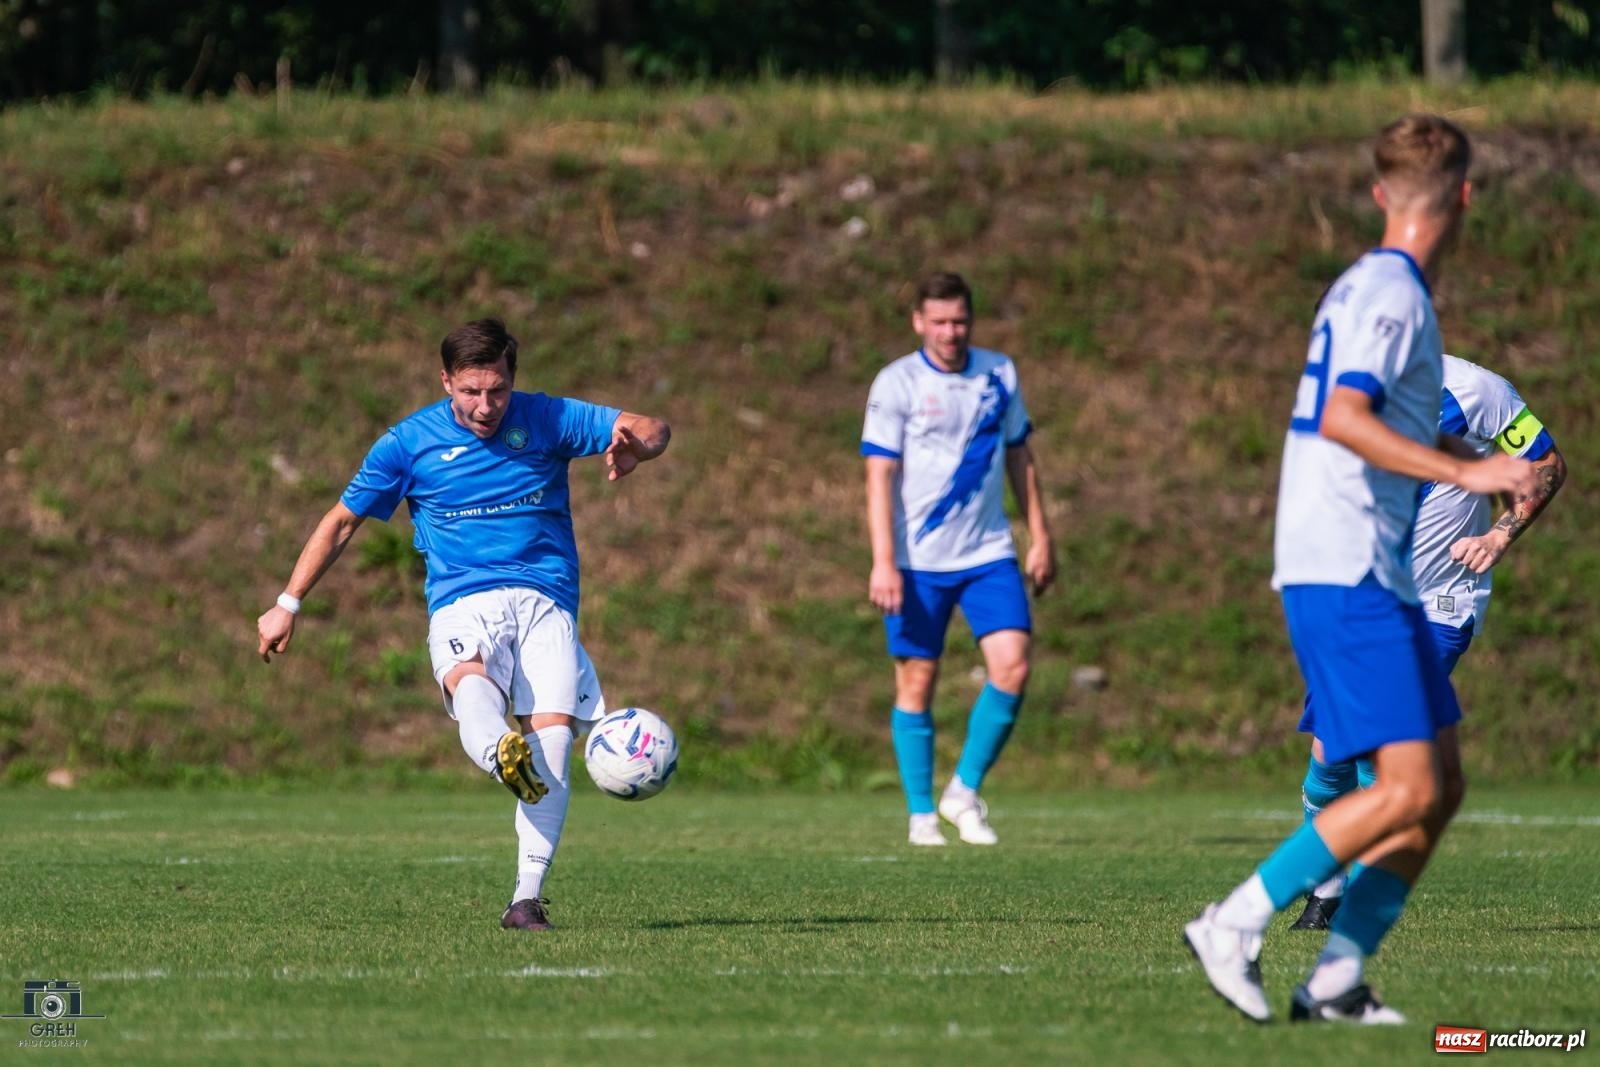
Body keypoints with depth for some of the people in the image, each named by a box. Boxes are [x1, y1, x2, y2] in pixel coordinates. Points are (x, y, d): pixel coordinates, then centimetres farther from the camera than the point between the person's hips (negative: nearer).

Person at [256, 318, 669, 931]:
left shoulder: (546, 421, 7)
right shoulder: (411, 442, 7)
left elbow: (653, 432, 4)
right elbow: (342, 522, 17)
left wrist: (634, 448, -21)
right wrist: (288, 605, 18)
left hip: (545, 601, 1)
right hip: (461, 606, -1)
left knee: (552, 732, -21)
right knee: (473, 686, -37)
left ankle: (528, 896, -17)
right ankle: (502, 758, -73)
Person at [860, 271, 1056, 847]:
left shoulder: (999, 374, 7)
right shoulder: (897, 384, -6)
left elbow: (1019, 458, 17)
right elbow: (879, 476, -9)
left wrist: (1041, 538, 14)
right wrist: (883, 562, -17)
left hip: (988, 554, 3)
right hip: (918, 560, -3)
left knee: (1012, 666, -11)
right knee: (916, 682, 1)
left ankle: (964, 791, 4)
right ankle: (922, 815, 12)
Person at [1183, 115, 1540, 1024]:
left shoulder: (1387, 290, 18)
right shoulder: (1389, 292, -12)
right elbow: (1343, 418, -26)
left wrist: (1490, 466, 40)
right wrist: (1466, 473, -28)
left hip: (1376, 575, 10)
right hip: (1345, 574, -10)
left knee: (1441, 782, 7)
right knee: (1407, 789, -15)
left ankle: (1336, 980, 5)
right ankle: (1236, 926, -10)